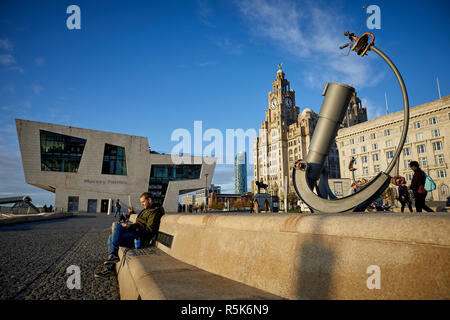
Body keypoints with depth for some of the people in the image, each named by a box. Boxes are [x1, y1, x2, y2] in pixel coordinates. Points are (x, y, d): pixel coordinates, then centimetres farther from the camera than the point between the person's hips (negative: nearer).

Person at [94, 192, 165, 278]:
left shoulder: (155, 212, -9)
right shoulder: (146, 210, 24)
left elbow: (149, 229, -18)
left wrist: (132, 226, -20)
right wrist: (132, 213, 18)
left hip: (140, 238, -10)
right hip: (135, 232, 10)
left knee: (117, 226, -20)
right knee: (111, 238, 0)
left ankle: (114, 255, -17)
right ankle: (110, 268, -1)